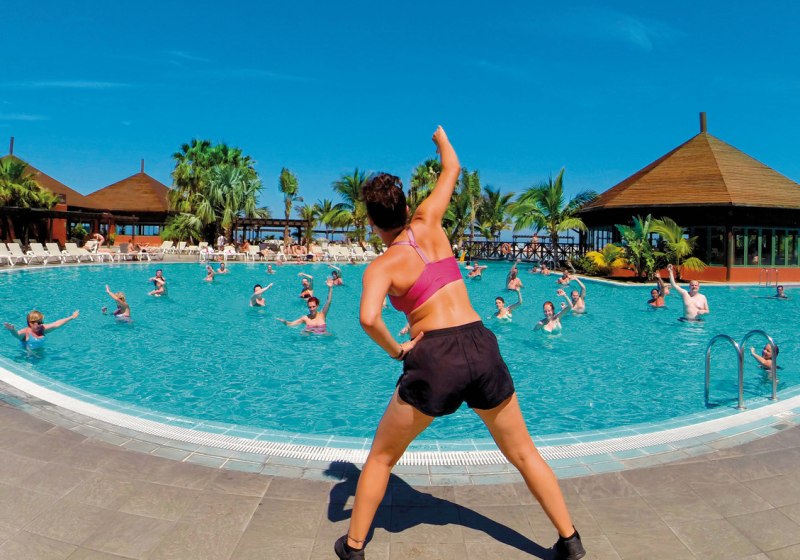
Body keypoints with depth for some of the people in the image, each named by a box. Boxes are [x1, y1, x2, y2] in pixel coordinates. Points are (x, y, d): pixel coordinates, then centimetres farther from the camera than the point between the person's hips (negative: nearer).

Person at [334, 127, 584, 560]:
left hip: (434, 358, -3)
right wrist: (437, 132, 42)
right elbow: (452, 168, 24)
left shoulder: (381, 266, -1)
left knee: (380, 457, 19)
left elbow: (368, 317, -22)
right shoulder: (427, 225, 7)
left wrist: (395, 350, -3)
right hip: (482, 347, 4)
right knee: (523, 452, 21)